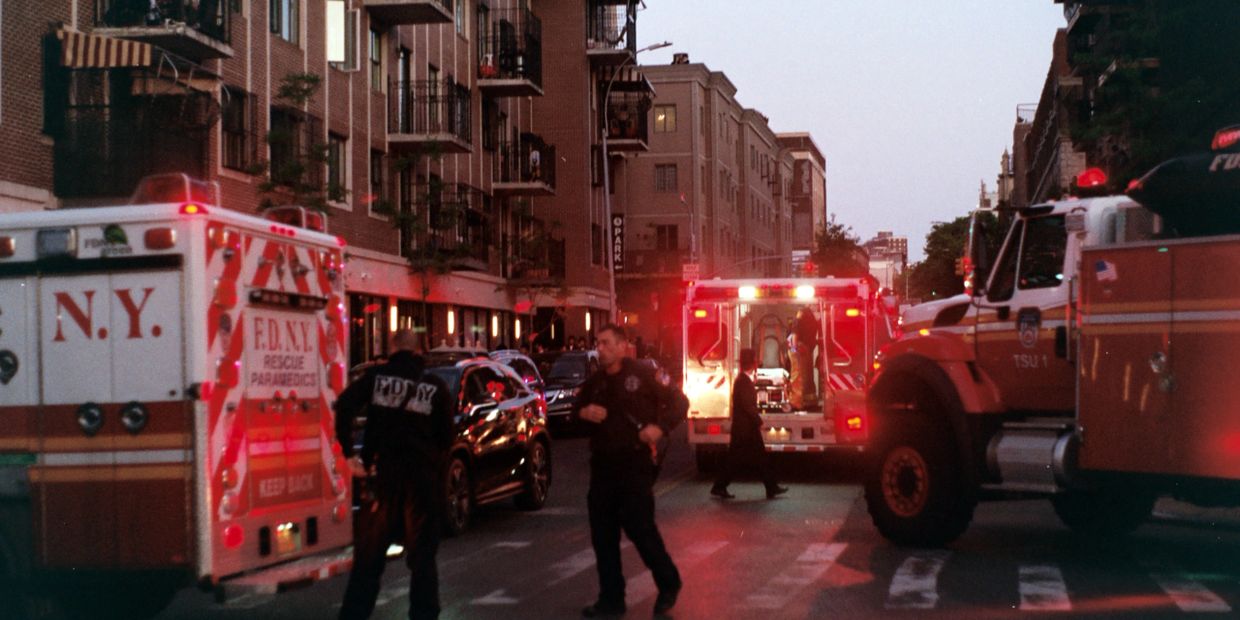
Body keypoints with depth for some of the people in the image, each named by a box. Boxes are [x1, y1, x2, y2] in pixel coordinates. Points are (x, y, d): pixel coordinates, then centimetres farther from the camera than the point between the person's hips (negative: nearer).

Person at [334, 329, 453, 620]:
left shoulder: (377, 377, 2)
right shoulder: (436, 386, 3)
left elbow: (345, 405, -9)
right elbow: (446, 433, 3)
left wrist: (349, 452, -5)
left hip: (384, 473, 0)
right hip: (423, 476, 0)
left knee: (369, 552, 7)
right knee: (422, 555, 7)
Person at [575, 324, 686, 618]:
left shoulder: (641, 375, -4)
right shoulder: (594, 383, 12)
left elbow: (679, 401, -3)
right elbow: (574, 415, 20)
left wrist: (660, 427, -18)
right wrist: (583, 413, -4)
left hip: (635, 464, -6)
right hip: (602, 466, 6)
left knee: (640, 528, -5)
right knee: (602, 535, 6)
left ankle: (668, 584, 17)